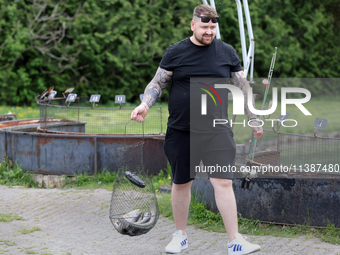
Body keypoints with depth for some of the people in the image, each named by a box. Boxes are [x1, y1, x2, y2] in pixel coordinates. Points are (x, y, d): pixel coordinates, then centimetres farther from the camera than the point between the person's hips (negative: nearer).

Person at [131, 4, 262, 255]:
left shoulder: (227, 52, 5)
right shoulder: (175, 52, 2)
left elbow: (243, 87, 12)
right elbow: (157, 83, 8)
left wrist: (253, 118, 12)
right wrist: (145, 105, -9)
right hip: (180, 131, 1)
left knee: (223, 182, -10)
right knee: (181, 183, 9)